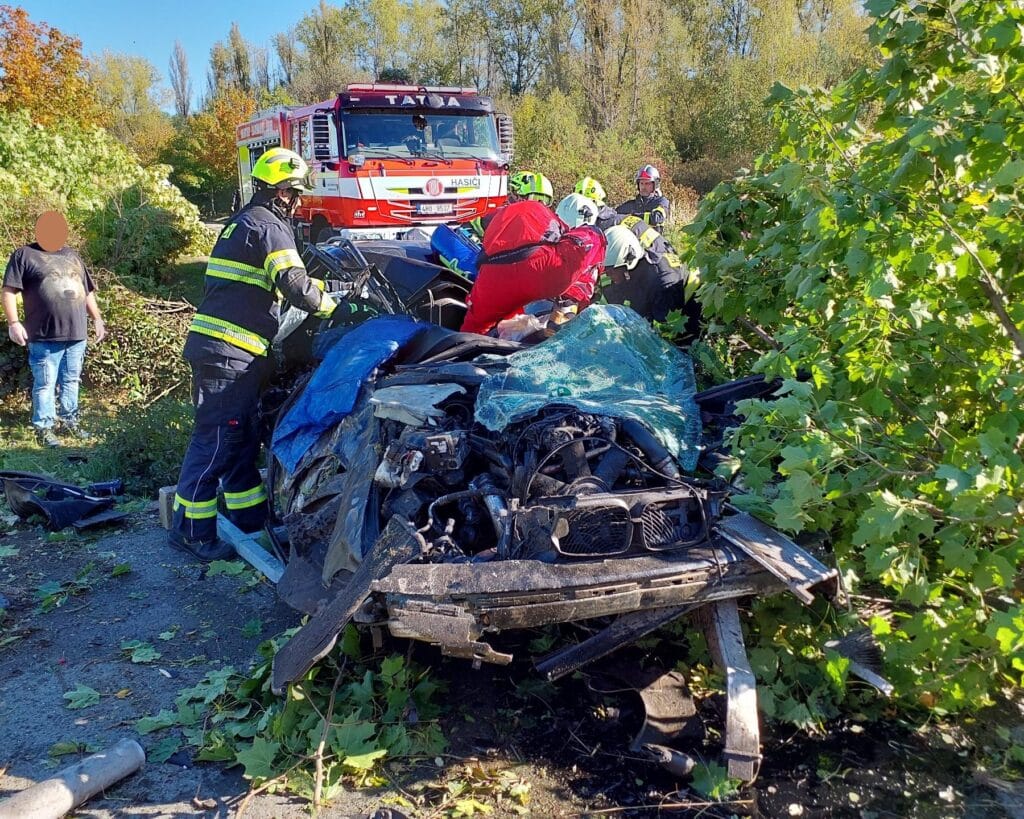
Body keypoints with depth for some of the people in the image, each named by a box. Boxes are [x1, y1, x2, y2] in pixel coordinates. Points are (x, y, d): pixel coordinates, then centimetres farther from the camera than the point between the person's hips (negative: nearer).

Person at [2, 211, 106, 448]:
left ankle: (69, 421, 24)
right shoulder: (24, 255, 0)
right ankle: (44, 428, 7)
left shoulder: (72, 256, 18)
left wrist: (97, 319, 18)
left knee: (71, 380, 13)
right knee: (45, 384, -1)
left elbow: (87, 291, 23)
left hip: (76, 333, 5)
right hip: (45, 336, -5)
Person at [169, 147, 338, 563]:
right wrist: (328, 305, 0)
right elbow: (294, 284, -17)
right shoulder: (268, 225, -8)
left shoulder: (242, 222, 23)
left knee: (243, 439, 15)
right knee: (216, 439, -5)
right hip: (231, 353, -10)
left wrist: (316, 286, 20)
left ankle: (250, 520, 23)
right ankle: (192, 531, 1)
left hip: (217, 348, 10)